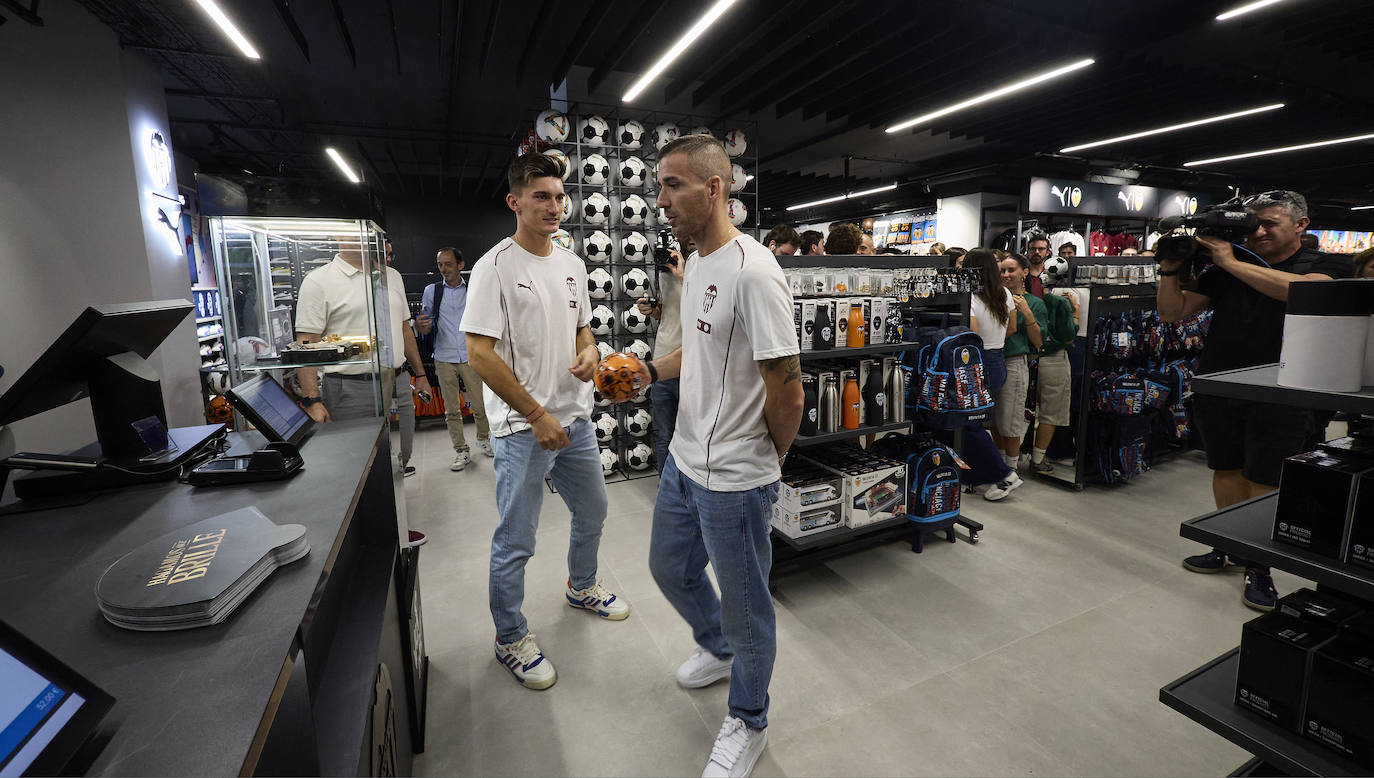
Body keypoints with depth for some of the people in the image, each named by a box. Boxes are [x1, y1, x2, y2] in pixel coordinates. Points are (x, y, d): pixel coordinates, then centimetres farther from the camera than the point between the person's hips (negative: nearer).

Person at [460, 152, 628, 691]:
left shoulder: (572, 265, 8)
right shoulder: (495, 268, -13)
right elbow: (479, 353, -17)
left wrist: (590, 350, -5)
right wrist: (536, 415, -18)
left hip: (575, 418, 7)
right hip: (523, 428, -7)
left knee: (592, 512, 22)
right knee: (515, 543, 4)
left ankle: (581, 587, 49)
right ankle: (510, 639, 27)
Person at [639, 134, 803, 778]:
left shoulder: (753, 271, -23)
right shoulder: (696, 262, 8)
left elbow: (786, 388, -22)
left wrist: (770, 460, -7)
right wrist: (651, 370, 4)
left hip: (735, 478, -9)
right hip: (683, 459, 10)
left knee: (745, 609, 12)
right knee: (670, 568, 27)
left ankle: (748, 723, 39)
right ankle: (717, 648, 56)